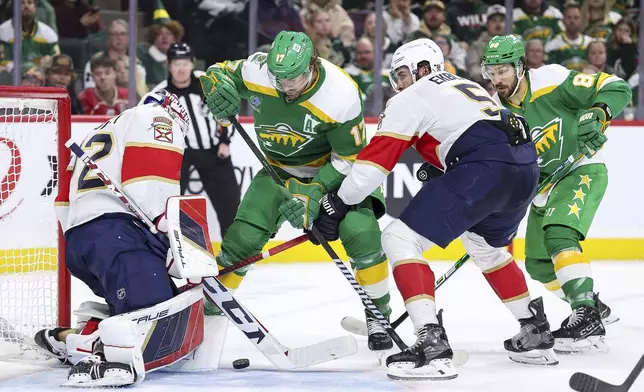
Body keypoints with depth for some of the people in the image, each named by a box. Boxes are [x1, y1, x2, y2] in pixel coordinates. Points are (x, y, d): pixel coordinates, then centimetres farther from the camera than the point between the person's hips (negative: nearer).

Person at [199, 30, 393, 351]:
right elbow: (217, 72, -2)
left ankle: (378, 316, -6)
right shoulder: (255, 70, -23)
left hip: (334, 167, -3)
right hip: (281, 168, 3)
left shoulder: (341, 96, -31)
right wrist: (219, 89, -27)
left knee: (361, 234, -23)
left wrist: (313, 193, -29)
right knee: (242, 238, -8)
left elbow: (350, 158, -21)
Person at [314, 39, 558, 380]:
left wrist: (338, 204, 7)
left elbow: (377, 156, 3)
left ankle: (432, 343, -19)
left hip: (485, 169, -9)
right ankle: (536, 334, 38)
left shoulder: (412, 98, 9)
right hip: (526, 166, 9)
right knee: (484, 245, 35)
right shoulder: (466, 87, 34)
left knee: (400, 239, -6)